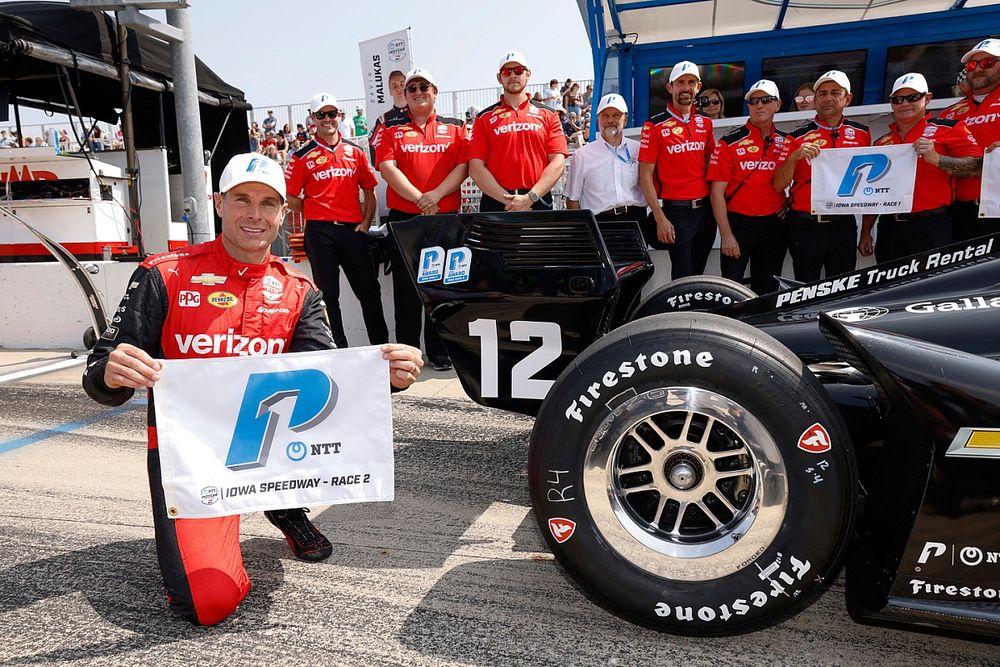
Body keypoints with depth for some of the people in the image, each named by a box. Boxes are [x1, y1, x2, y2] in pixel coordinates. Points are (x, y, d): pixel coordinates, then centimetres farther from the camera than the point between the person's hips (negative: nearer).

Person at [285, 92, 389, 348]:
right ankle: (338, 350, 15)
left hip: (353, 230, 2)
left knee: (369, 290, 6)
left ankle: (381, 345, 19)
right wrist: (316, 214, 1)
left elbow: (369, 191, 13)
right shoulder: (303, 157, 2)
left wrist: (365, 222, 3)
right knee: (328, 293, 5)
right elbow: (291, 197, 3)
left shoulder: (355, 152, 10)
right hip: (320, 232, -2)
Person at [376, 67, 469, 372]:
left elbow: (463, 166, 0)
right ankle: (407, 351, 12)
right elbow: (387, 168, -4)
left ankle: (439, 350, 16)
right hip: (403, 219, 0)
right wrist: (419, 198, -15)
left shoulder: (455, 127, 10)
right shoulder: (393, 129, 9)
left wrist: (436, 194, -15)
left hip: (446, 217, 1)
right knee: (406, 286, 3)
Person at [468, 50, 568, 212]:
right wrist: (508, 200, -11)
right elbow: (476, 168, -1)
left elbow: (558, 163, 0)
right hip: (495, 203, 0)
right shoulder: (484, 118, 8)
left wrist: (530, 197, -12)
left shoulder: (548, 115, 10)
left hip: (538, 203, 0)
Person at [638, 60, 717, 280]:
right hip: (677, 212, -5)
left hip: (705, 209, 5)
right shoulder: (655, 126, -6)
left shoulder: (705, 123, 11)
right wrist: (660, 218, -15)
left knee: (698, 274, 14)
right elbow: (645, 175, -9)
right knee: (683, 279, -3)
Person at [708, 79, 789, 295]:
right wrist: (726, 235, -12)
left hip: (774, 226, 4)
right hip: (739, 225, -4)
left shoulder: (786, 142, 8)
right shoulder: (730, 143, -3)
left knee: (768, 290, 13)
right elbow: (717, 192, -7)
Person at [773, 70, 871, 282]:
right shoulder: (797, 137, 1)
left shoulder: (861, 133, 9)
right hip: (805, 226, -2)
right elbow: (778, 185, -5)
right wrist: (795, 156, -21)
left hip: (844, 226, 2)